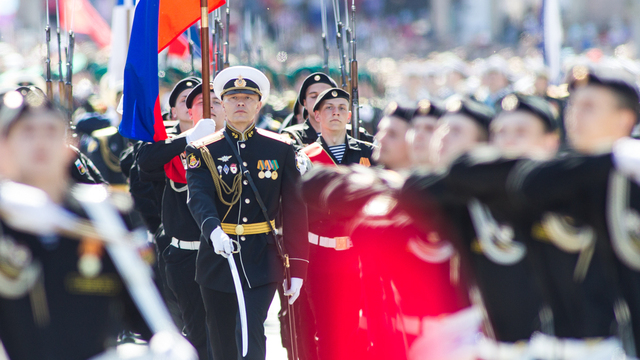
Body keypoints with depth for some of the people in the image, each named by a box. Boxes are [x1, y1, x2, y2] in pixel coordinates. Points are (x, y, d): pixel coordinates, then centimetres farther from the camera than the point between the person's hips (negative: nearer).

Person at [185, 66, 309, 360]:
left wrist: (297, 267, -3)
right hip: (218, 258, 1)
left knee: (252, 335, -16)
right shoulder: (203, 151, 1)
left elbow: (295, 211, 2)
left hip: (263, 260, -1)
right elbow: (199, 197, -16)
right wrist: (214, 230, -38)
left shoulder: (281, 149, 3)